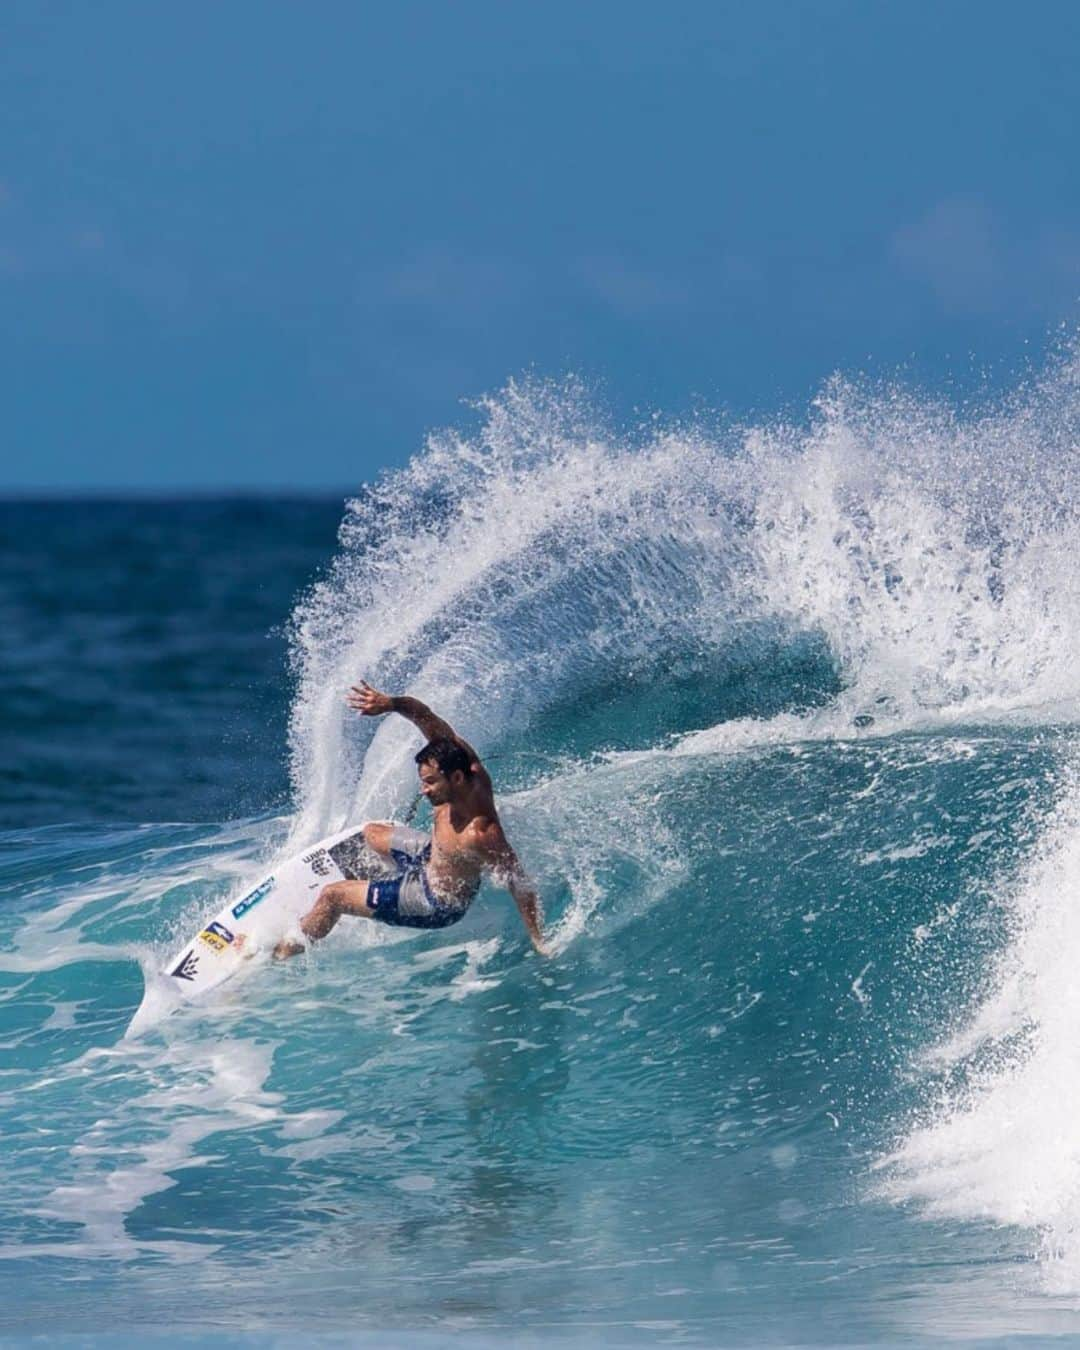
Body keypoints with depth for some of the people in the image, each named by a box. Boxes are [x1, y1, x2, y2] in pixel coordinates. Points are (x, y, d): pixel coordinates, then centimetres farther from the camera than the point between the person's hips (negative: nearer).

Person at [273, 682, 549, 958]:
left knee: (332, 896, 3)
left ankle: (285, 952, 27)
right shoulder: (471, 770, -24)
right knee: (371, 833, 32)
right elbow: (431, 723, -20)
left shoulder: (481, 835, -43)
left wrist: (537, 941, -31)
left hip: (437, 903, -8)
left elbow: (520, 885, -35)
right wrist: (392, 703, -36)